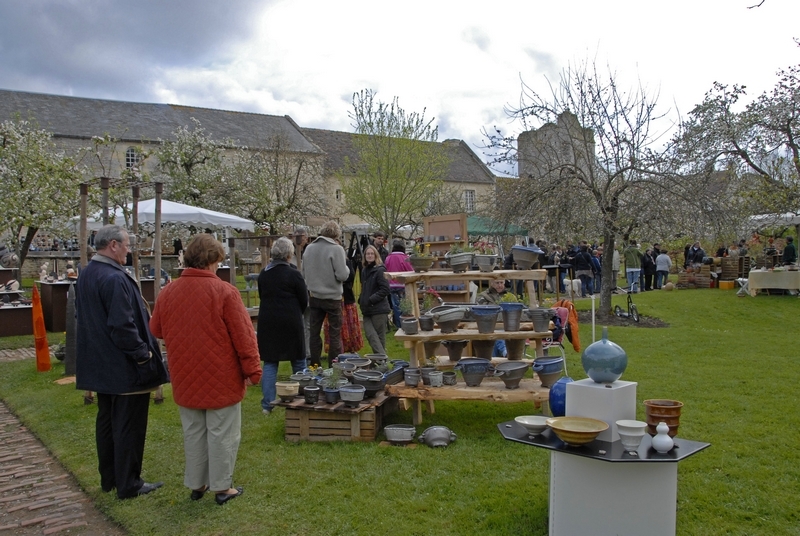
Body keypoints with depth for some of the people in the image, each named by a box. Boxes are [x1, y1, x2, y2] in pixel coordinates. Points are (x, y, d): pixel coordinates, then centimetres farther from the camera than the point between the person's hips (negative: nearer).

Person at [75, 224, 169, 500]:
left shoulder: (85, 276, 8)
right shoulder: (115, 279, -24)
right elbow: (123, 326, -27)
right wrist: (143, 354, -17)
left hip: (99, 365, 10)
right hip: (124, 368, -10)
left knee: (106, 422, 18)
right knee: (129, 426, 2)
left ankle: (108, 478, 30)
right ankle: (128, 484, 12)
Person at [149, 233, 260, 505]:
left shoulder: (168, 292, -2)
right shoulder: (224, 291, -16)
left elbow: (156, 330, 11)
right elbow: (243, 335, -15)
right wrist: (252, 369, -6)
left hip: (185, 379, 5)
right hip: (221, 378, -5)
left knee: (193, 432, 17)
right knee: (222, 432, 7)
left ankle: (196, 484, 28)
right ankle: (222, 487, 16)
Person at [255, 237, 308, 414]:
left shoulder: (263, 274, 3)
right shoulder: (293, 274, -11)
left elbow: (262, 296, 13)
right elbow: (304, 301, -4)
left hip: (267, 322, 4)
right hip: (290, 323, -3)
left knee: (269, 363, 8)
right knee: (298, 362, 12)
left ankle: (267, 404, 5)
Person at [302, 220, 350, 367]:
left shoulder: (309, 248, 1)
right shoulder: (336, 249, -15)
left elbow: (303, 273, 10)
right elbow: (342, 275, -18)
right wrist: (347, 268, 1)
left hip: (314, 297, 5)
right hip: (332, 297, -5)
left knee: (314, 332, 12)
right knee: (335, 333, 5)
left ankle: (314, 365, 18)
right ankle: (334, 367, 8)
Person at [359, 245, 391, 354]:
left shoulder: (380, 270, -8)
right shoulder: (364, 271, 15)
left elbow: (385, 290, -14)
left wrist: (371, 300, -16)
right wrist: (361, 300, 9)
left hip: (378, 309, -6)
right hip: (367, 309, 7)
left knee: (379, 336, 1)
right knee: (369, 334, -7)